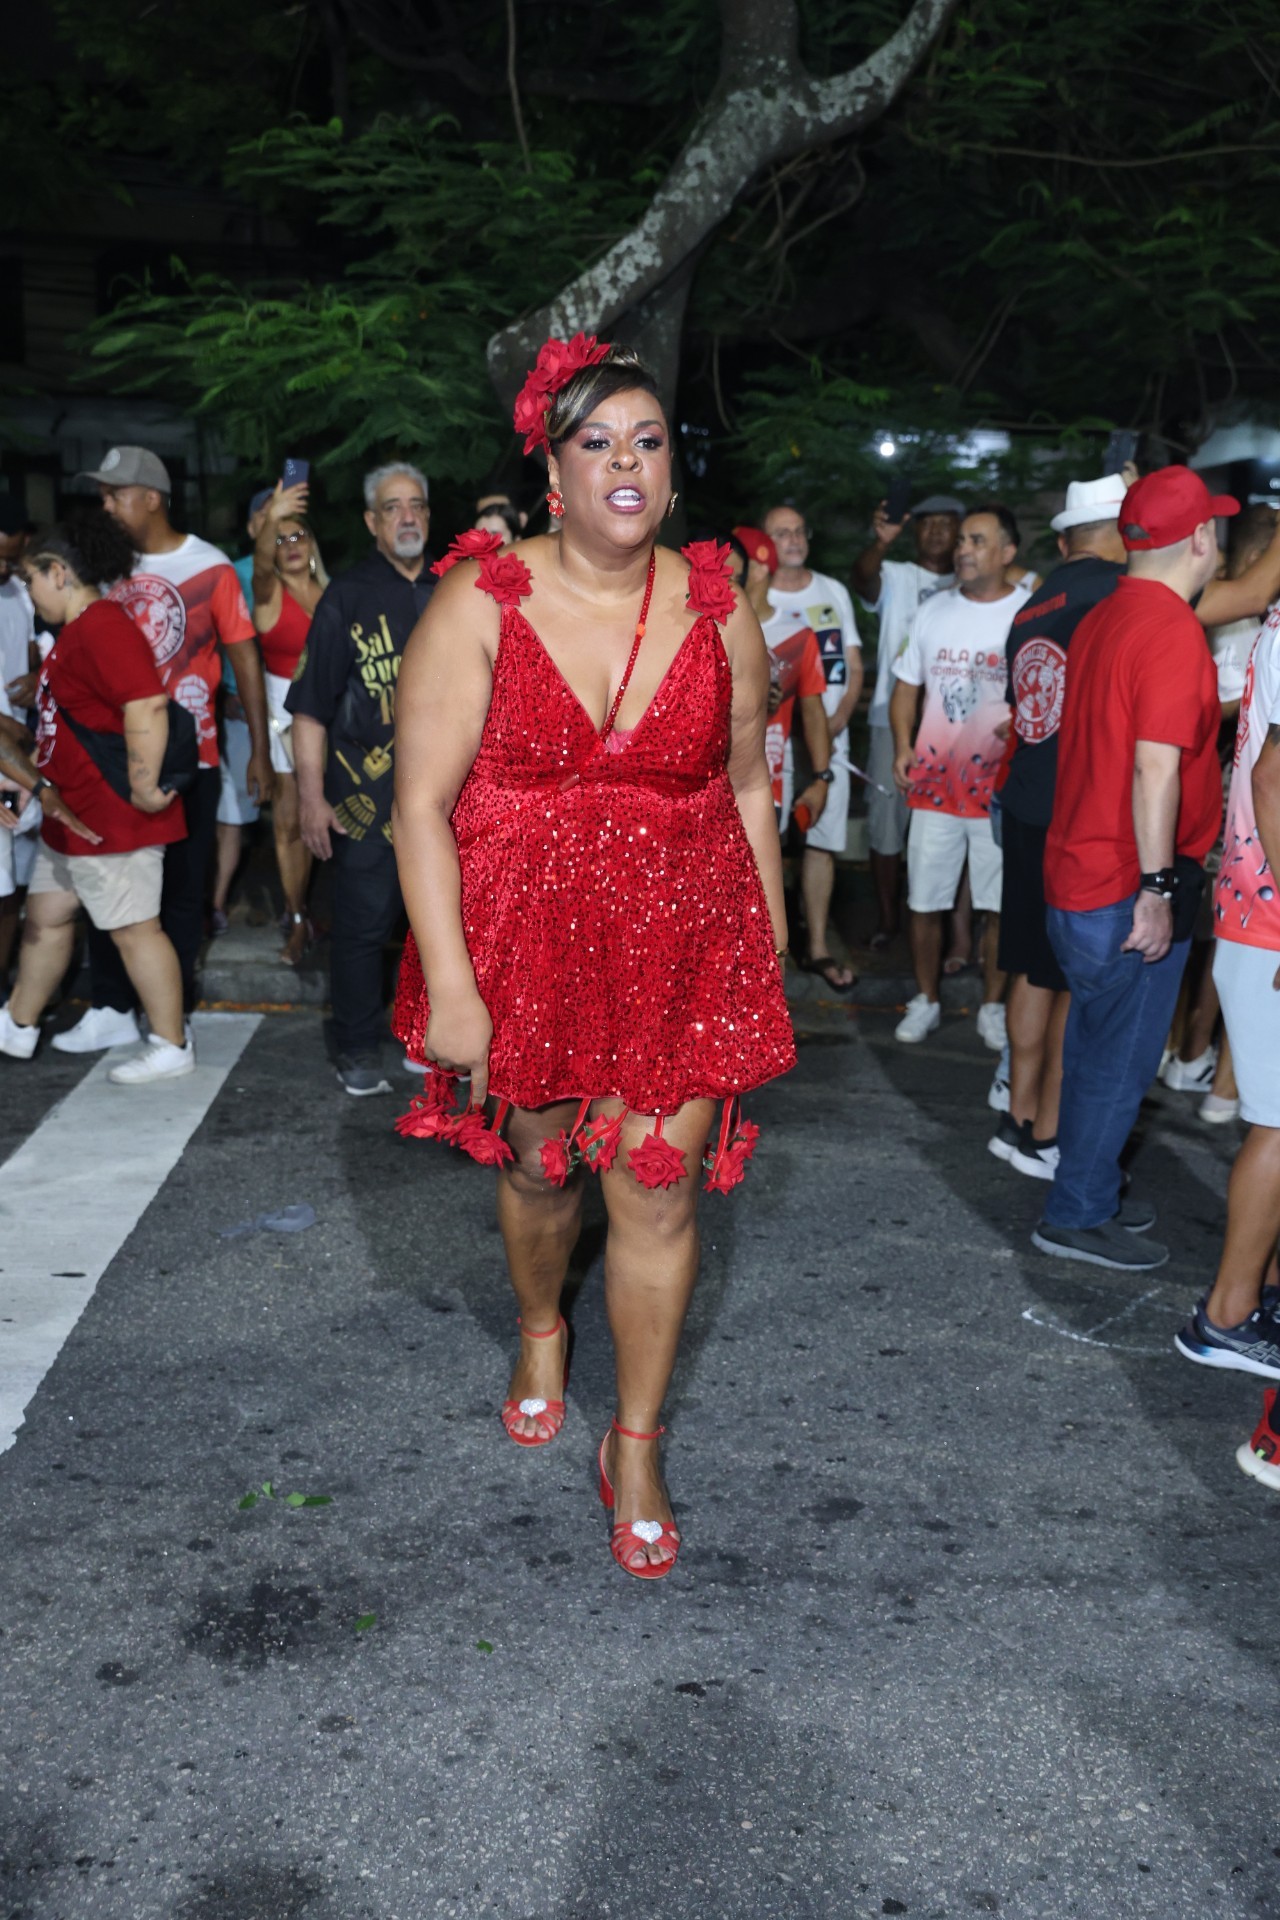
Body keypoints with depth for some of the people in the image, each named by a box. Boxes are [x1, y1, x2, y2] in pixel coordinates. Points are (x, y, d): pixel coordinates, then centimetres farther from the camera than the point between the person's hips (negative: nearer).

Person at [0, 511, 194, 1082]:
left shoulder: (101, 627, -19)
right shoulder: (77, 630, 16)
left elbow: (147, 706, -31)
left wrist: (143, 789, -27)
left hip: (111, 817, -11)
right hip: (72, 815, 11)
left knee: (133, 928, -2)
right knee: (46, 915, 19)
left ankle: (171, 1048, 9)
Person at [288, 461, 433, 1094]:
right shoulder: (347, 596, 0)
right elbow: (311, 706, -4)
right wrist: (311, 796, -12)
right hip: (368, 790, -4)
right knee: (363, 922, -1)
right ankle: (358, 1051, 11)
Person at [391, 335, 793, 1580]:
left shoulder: (718, 609, 0)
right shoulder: (480, 604, -9)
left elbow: (746, 787, 10)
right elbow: (422, 805, -11)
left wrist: (771, 950, 10)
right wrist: (450, 987, -16)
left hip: (684, 946, 1)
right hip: (524, 943, -1)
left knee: (659, 1194, 1)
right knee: (538, 1163, 17)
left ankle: (635, 1449, 21)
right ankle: (539, 1332, 51)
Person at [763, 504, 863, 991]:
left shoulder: (833, 592, 12)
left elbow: (854, 667, 11)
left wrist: (836, 722, -7)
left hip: (830, 738, 4)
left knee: (822, 841, 5)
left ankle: (818, 949, 12)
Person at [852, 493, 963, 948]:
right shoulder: (896, 576, 2)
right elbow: (865, 576, -22)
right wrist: (881, 541, -41)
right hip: (894, 717, -2)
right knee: (886, 816, 2)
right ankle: (887, 918, 13)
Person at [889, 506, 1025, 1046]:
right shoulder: (933, 612, 10)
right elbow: (906, 686, 16)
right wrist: (903, 746, 1)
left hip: (1001, 784, -3)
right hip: (934, 781, 3)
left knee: (1000, 904, 4)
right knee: (924, 901, 7)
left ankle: (992, 1006, 20)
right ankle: (925, 1001, 23)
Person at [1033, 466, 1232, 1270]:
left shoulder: (1105, 619, 10)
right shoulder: (1173, 631, -18)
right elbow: (1155, 767, -23)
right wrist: (1157, 888, -21)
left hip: (1077, 873, 9)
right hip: (1130, 888, -9)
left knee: (1098, 1051, 18)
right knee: (1121, 1060, 2)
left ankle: (1089, 1195, 30)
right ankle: (1077, 1217, 11)